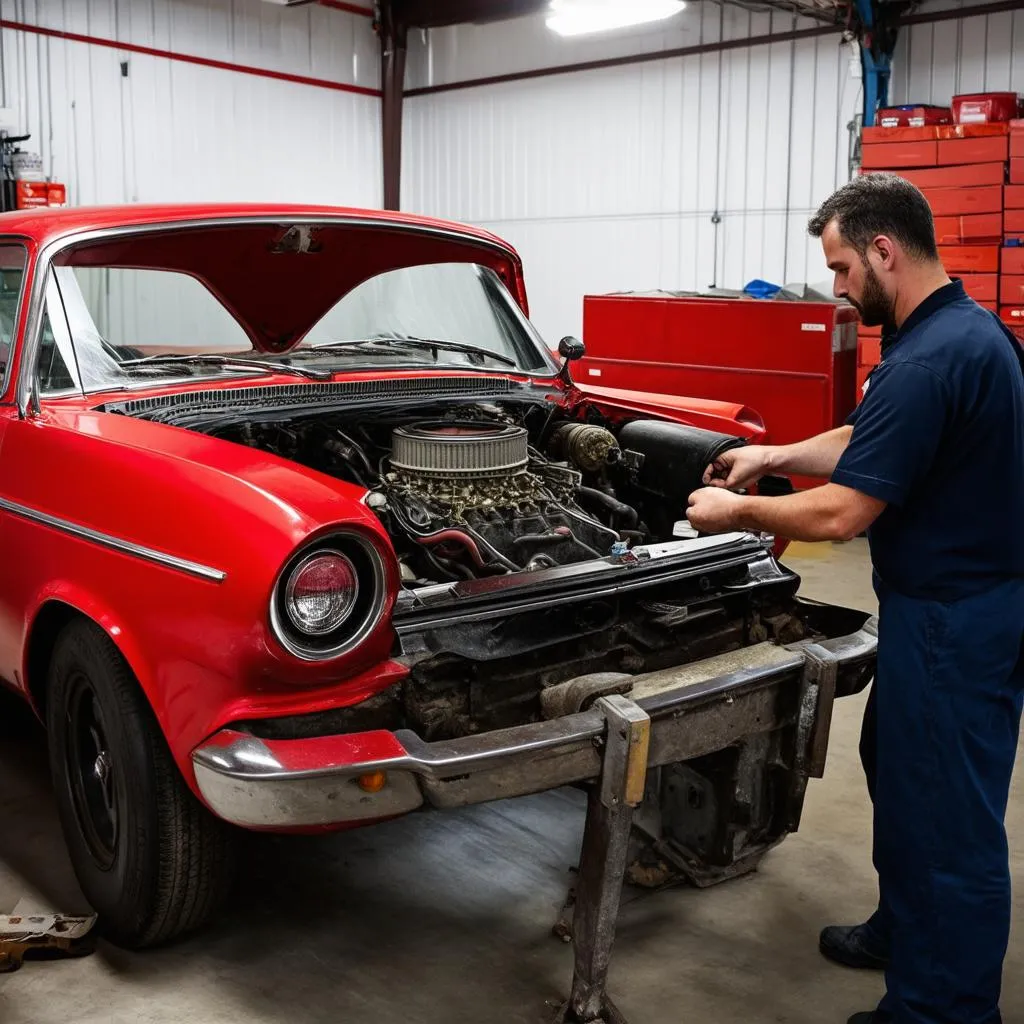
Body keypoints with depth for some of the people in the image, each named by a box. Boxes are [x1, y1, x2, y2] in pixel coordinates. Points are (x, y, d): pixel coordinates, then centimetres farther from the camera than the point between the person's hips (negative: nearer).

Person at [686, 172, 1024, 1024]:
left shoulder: (929, 361, -26)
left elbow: (841, 514, -25)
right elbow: (869, 442, 18)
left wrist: (735, 514, -11)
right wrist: (773, 456, 13)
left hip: (953, 622, -10)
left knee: (946, 809, 3)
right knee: (897, 764, 24)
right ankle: (904, 930, 42)